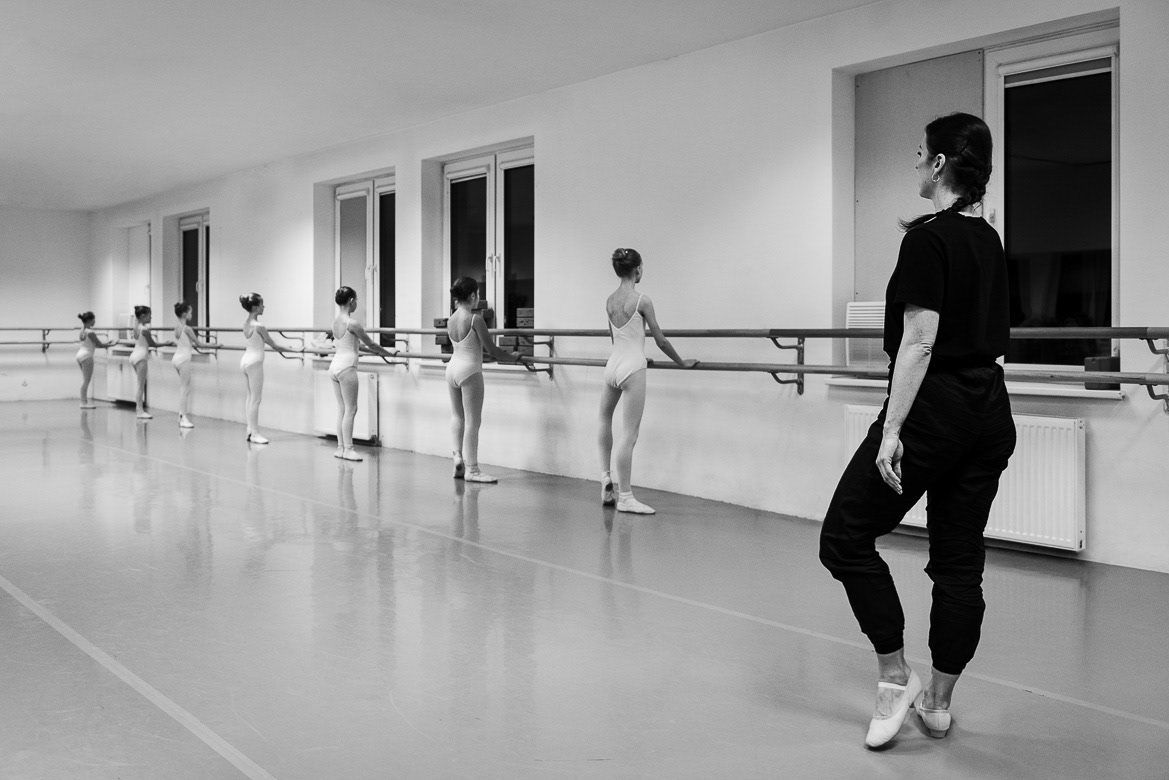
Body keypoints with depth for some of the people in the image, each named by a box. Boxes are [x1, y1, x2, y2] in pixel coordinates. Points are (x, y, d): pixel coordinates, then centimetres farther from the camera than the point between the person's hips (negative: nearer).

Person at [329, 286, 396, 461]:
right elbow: (370, 344, -7)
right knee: (351, 409, -2)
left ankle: (341, 447, 14)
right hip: (347, 367, -8)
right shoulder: (352, 323, -15)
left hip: (335, 365, 8)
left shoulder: (336, 321, 10)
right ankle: (347, 449, 0)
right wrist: (388, 353, 8)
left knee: (341, 408, 12)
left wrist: (375, 351, 30)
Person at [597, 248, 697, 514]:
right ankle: (625, 497, -2)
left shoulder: (609, 301, 8)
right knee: (630, 434, -4)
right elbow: (660, 341, -6)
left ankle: (606, 477, 26)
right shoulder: (642, 300, -10)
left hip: (613, 364, 7)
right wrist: (682, 363, 8)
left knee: (605, 418, 29)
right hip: (632, 368, -7)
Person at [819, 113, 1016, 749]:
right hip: (991, 414, 9)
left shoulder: (928, 238, -12)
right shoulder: (989, 241, 13)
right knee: (960, 560, 11)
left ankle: (894, 678, 5)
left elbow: (920, 343, -19)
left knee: (845, 537, 3)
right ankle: (938, 702, 21)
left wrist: (892, 429, -19)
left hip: (934, 410, -9)